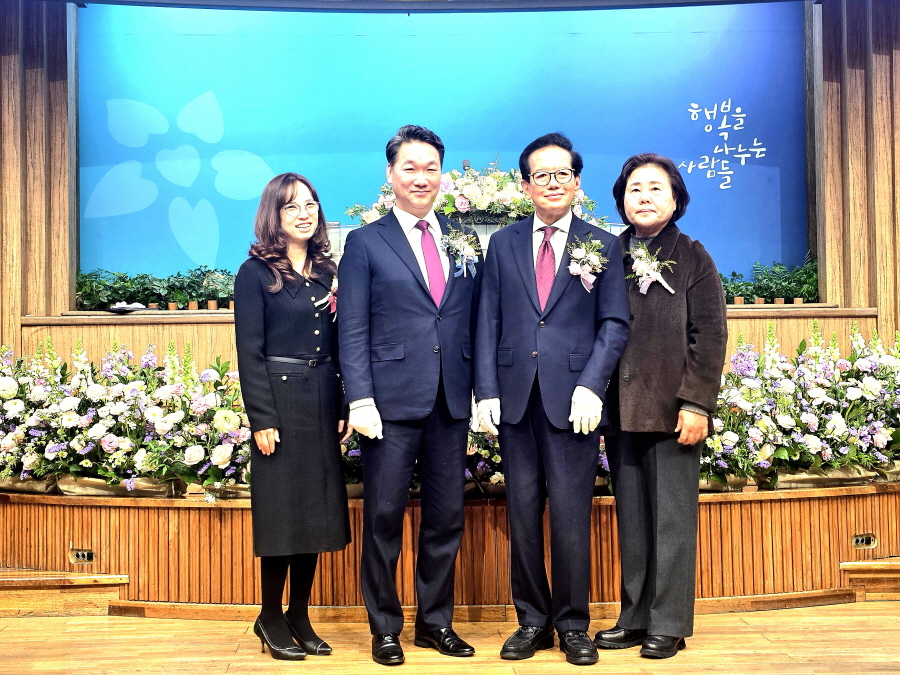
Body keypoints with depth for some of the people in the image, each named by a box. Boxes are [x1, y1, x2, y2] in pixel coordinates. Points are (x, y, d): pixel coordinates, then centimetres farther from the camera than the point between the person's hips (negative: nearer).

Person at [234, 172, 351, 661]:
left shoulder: (328, 273, 11)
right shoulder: (255, 274, -3)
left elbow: (339, 344, 11)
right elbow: (250, 352, -8)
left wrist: (345, 408, 3)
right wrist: (262, 419, -14)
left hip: (323, 403, 5)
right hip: (280, 402, -5)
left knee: (317, 509, 8)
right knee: (281, 510, 0)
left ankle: (300, 616, 20)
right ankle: (271, 618, 16)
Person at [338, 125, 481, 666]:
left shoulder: (463, 240, 12)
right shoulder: (366, 242, 2)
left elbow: (474, 322, 11)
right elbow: (353, 331, -3)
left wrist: (484, 391, 3)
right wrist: (360, 399, -12)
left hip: (452, 402, 4)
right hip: (391, 400, -3)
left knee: (447, 517, 10)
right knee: (385, 517, 4)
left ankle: (436, 621, 26)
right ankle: (385, 626, 19)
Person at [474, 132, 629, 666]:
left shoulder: (603, 246, 8)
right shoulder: (503, 244, 12)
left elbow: (615, 323, 2)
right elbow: (489, 322, 8)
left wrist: (591, 387, -10)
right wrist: (487, 392, -1)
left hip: (573, 398, -2)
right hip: (516, 396, 2)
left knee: (571, 514, -1)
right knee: (523, 512, 7)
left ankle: (573, 625, 13)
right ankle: (532, 621, 18)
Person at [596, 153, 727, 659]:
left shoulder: (692, 257, 2)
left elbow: (710, 336, -4)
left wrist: (697, 404, -12)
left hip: (672, 409, -3)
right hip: (621, 408, 4)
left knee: (671, 518, 2)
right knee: (632, 519, 10)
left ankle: (669, 624, 12)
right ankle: (635, 617, 20)